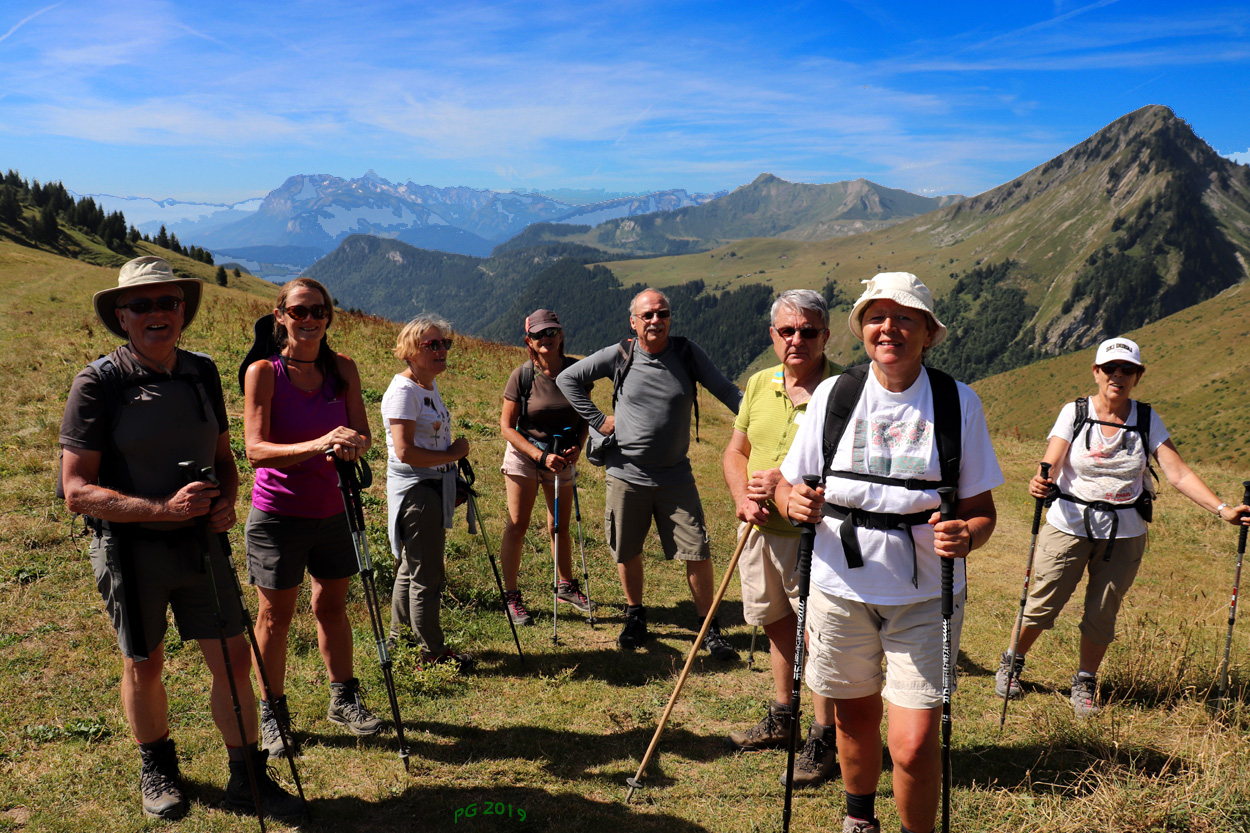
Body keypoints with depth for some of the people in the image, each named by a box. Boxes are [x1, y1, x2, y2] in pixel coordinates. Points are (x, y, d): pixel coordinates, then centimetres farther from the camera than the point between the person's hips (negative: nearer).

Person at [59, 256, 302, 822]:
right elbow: (77, 490, -14)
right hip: (131, 547, -3)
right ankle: (157, 770, 39)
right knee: (144, 667, 14)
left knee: (233, 661, 5)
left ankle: (248, 779, 22)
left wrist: (227, 501, -6)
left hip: (201, 541, 4)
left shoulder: (203, 372, 3)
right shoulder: (98, 383, -12)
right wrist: (163, 509, -25)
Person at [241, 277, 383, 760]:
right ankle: (273, 712, 27)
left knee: (332, 606, 16)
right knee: (275, 615, 9)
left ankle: (344, 699, 32)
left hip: (331, 510, 4)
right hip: (278, 514, -3)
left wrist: (351, 445, -25)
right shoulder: (263, 372, -12)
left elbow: (361, 433, 0)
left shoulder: (342, 369, 0)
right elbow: (255, 449, -19)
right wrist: (316, 446, -35)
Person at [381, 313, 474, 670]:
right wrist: (452, 455, -15)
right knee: (426, 573, -1)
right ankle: (432, 651, 11)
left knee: (412, 568, 19)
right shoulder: (403, 391, -17)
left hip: (435, 487, 10)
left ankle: (399, 642, 33)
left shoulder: (430, 386, 12)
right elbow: (405, 452, -23)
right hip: (415, 490, -10)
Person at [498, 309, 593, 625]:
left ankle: (566, 586, 33)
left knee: (560, 526, 14)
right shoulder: (522, 376, -14)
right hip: (524, 454, -3)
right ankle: (510, 596, 8)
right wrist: (541, 456, -19)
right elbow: (507, 426, -11)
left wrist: (577, 447, -12)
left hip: (563, 457, 3)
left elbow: (584, 417, 6)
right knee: (517, 525, -4)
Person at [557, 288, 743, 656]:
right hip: (626, 475, 1)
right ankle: (635, 616, 35)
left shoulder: (687, 353, -3)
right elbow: (567, 379, 5)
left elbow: (727, 392, -2)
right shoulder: (618, 356, -3)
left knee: (698, 553, -2)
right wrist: (598, 420, -1)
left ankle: (709, 627, 14)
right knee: (627, 553, 13)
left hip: (676, 477, 0)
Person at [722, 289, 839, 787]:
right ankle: (781, 719, 39)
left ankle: (824, 740, 19)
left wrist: (787, 481, -23)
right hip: (760, 529, 7)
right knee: (778, 625, 21)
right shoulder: (760, 384, 6)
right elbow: (735, 452, 12)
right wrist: (744, 498, -6)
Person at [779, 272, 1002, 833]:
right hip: (840, 591, 2)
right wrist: (794, 502, -18)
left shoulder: (958, 402, -3)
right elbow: (789, 484, 5)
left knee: (914, 746, -6)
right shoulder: (832, 394, 0)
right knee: (855, 720, 18)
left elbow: (982, 509, 0)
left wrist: (967, 535, -22)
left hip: (925, 598, -1)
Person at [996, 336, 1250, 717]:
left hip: (1125, 532, 2)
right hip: (1069, 525, -2)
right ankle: (1011, 662, 26)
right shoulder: (1075, 412, -5)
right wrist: (1040, 483, -39)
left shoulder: (1147, 419, 0)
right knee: (1043, 604, 2)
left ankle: (1085, 683, 28)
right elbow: (1051, 464, -16)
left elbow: (1178, 473, -5)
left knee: (1103, 614, 7)